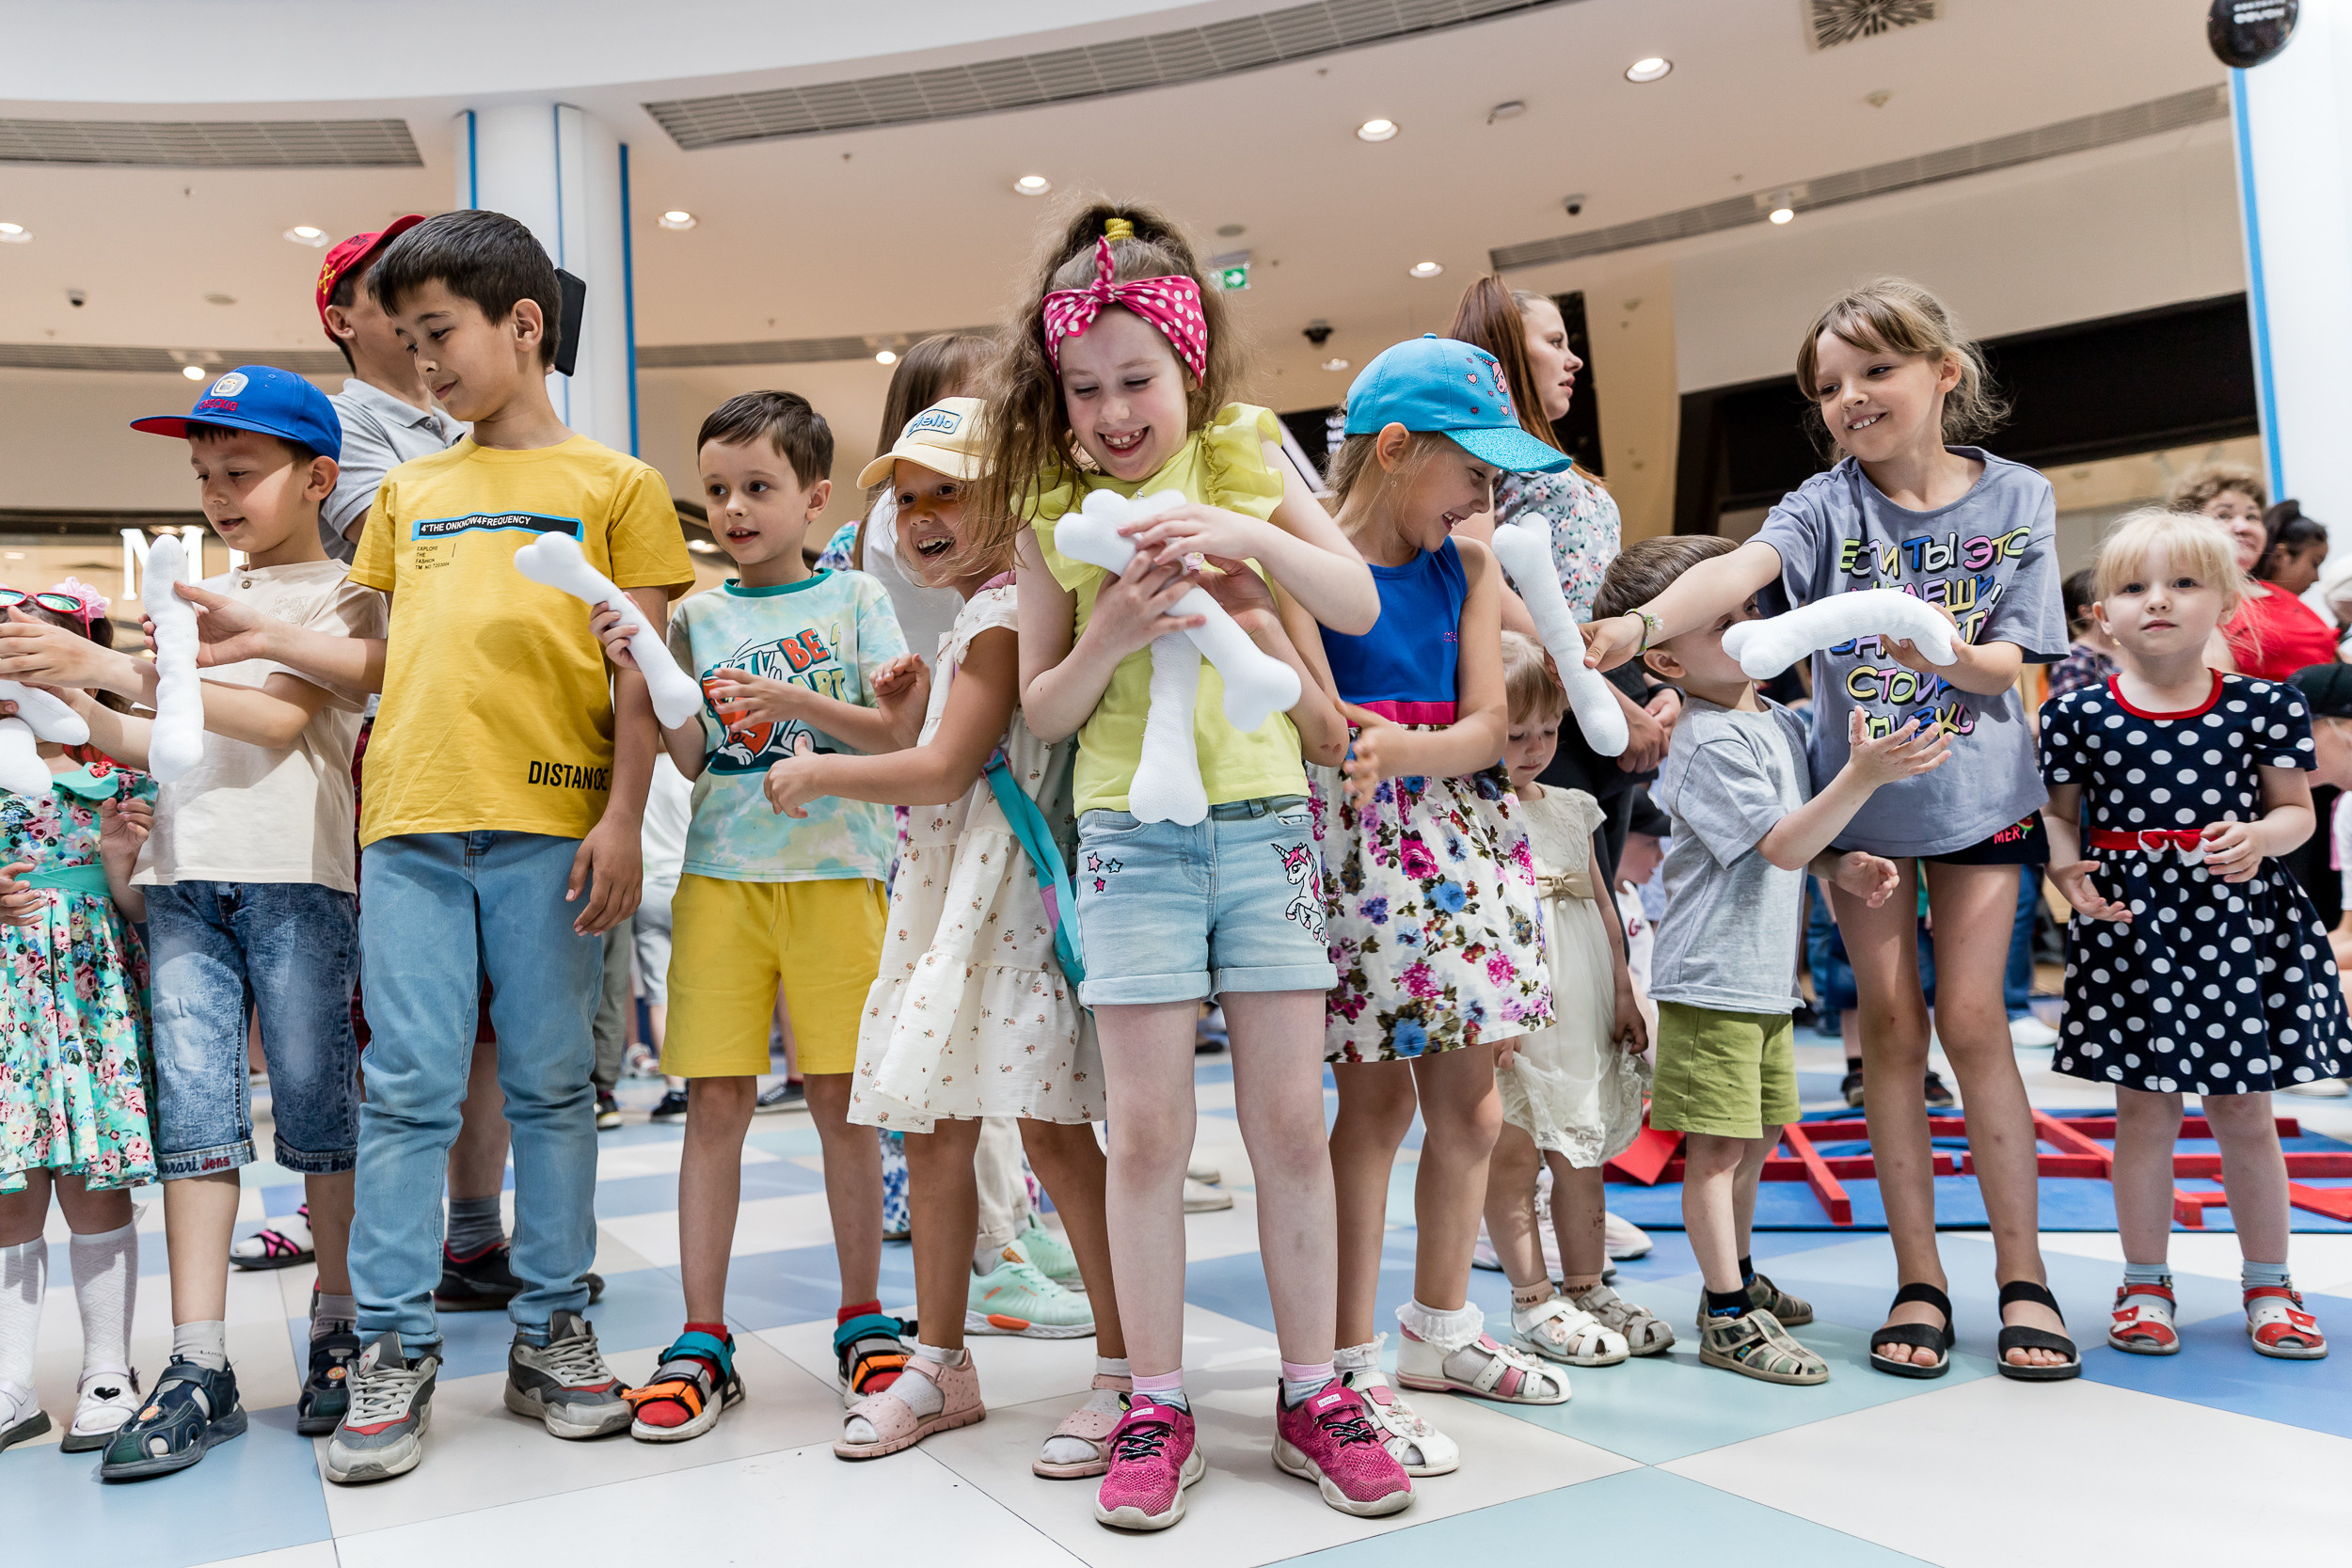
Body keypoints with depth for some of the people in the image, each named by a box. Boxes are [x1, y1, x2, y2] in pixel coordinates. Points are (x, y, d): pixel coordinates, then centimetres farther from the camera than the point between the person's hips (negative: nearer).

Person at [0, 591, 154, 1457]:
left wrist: (121, 860, -13)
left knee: (94, 1182, 2)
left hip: (94, 987, -1)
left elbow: (139, 908, 5)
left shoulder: (120, 772, 5)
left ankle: (109, 1371, 14)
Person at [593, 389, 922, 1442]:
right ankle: (702, 1341, 10)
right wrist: (636, 672, -11)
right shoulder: (699, 616, 10)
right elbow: (688, 756, 3)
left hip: (833, 873, -2)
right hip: (721, 875, 2)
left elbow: (896, 732, -3)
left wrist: (795, 702, -16)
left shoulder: (853, 598, 5)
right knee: (714, 1102, 1)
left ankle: (863, 1320, 18)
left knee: (840, 1099, 3)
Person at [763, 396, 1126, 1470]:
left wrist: (819, 775, -5)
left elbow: (944, 771, -17)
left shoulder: (1002, 614, -11)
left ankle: (1126, 1372, 4)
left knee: (1052, 1130, -7)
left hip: (1005, 895, -10)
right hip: (943, 898, 10)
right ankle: (940, 1364, 24)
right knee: (931, 1134, 12)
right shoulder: (969, 620, 20)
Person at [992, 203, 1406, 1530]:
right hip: (1132, 830, 0)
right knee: (1148, 1128, 0)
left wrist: (1249, 535, -18)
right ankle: (1159, 1407, 14)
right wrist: (1110, 635, -15)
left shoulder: (1245, 461, 6)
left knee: (1292, 1120, 3)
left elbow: (1361, 604, -2)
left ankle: (1314, 1395, 17)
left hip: (1265, 814, 1)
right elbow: (1043, 708, 5)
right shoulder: (1056, 507, 5)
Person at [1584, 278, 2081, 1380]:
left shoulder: (2016, 499, -2)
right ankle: (1919, 1279, 14)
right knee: (1890, 1021, 3)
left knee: (1971, 1018, -2)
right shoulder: (1827, 503, -6)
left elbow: (2009, 662, -5)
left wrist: (1940, 652, -28)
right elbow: (1740, 569, -27)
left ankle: (2021, 1274, 13)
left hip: (1980, 791, 0)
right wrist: (1641, 624, -46)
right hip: (1859, 794, 0)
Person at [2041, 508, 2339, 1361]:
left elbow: (2296, 811, 6)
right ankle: (2144, 1284, 21)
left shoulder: (2264, 705, 1)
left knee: (2244, 1111, 10)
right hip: (2129, 925, 0)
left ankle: (2268, 1282, 28)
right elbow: (2061, 816, 7)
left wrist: (2259, 837, -15)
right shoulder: (2078, 714, -1)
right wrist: (2068, 870, -12)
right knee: (2143, 1108, 7)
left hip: (2236, 918, 1)